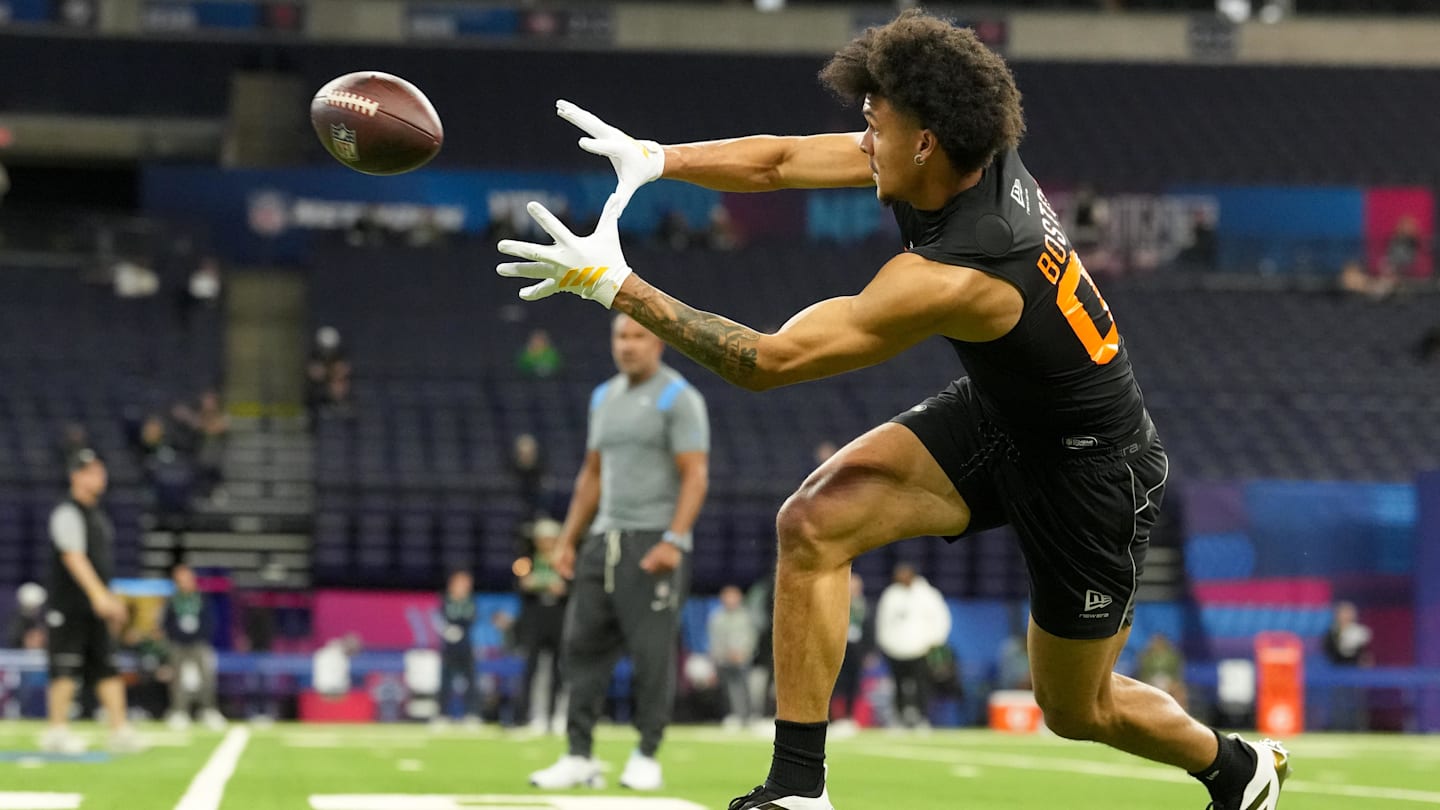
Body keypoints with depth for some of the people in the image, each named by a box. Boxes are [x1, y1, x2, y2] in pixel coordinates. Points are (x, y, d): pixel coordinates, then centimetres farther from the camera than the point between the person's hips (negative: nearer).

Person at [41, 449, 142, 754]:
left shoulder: (98, 515, 18)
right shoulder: (67, 513, -10)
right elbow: (73, 557, -21)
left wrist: (112, 601, 22)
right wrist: (99, 594, -29)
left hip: (97, 606, 9)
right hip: (70, 607, -9)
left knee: (107, 667, 4)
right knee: (67, 669, -7)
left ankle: (119, 729, 2)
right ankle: (57, 730, -1)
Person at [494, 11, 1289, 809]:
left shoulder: (955, 277, -37)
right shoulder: (973, 156, -15)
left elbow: (768, 360, -36)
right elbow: (781, 160, -4)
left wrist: (615, 284, -35)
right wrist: (653, 159, -17)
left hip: (1089, 469, -8)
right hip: (996, 415, 8)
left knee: (1076, 709, 11)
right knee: (814, 523, -14)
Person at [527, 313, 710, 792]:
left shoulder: (678, 398, -6)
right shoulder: (604, 398, 16)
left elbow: (696, 476, -12)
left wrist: (673, 540, -22)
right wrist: (568, 539, 17)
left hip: (653, 541, -7)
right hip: (604, 539, 7)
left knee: (652, 652, -5)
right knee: (583, 646, 3)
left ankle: (646, 757, 4)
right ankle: (580, 757, 6)